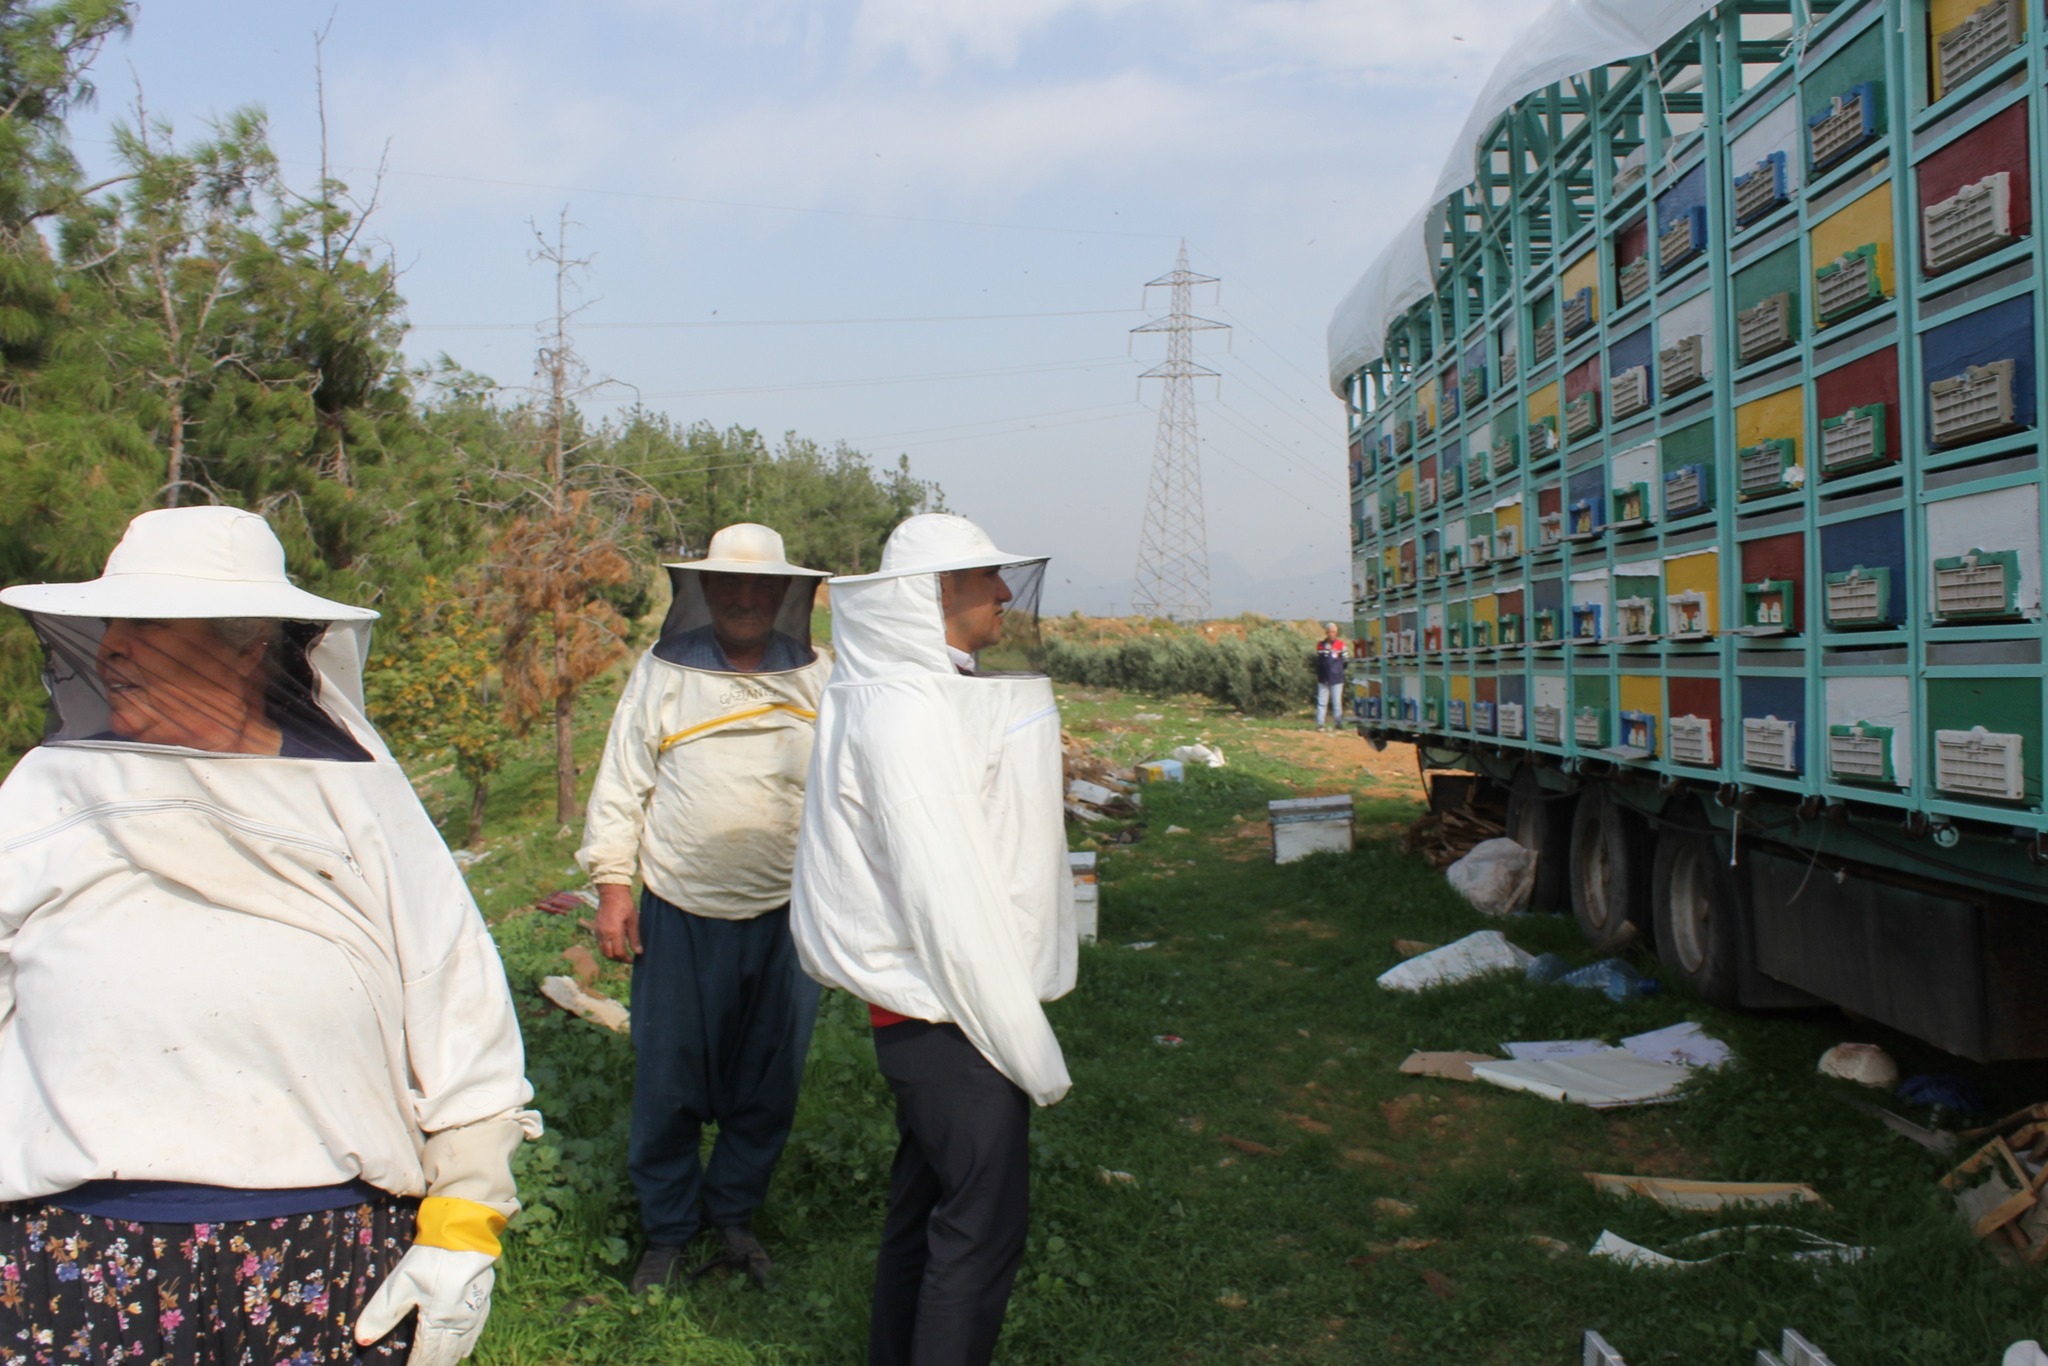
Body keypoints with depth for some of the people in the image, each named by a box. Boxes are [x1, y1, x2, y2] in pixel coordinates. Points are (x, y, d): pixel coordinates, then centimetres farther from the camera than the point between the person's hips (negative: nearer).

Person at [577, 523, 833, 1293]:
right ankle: (667, 1232, 28)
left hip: (785, 919, 1)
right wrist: (612, 884, -2)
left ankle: (733, 1216, 33)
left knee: (768, 1085, 12)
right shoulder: (663, 673, 0)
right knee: (668, 1084, 8)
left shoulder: (817, 678, 4)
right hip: (680, 919, -1)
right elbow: (621, 787, 4)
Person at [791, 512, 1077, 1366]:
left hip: (921, 1015, 10)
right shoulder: (902, 707, -20)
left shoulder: (928, 691, 12)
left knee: (923, 1211, 21)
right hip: (949, 1018, -10)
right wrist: (1028, 1047, -18)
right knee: (981, 1227, 0)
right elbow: (946, 897, -22)